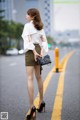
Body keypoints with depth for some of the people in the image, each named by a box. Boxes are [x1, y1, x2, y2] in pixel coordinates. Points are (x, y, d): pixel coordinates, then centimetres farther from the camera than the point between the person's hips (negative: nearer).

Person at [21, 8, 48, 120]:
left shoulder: (27, 26, -8)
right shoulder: (40, 26, 12)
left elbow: (28, 40, -17)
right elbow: (44, 41, 7)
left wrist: (34, 52, -17)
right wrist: (41, 52, -2)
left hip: (30, 51, -7)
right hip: (38, 51, 7)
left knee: (30, 79, -11)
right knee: (38, 77, 18)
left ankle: (32, 107, -19)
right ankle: (41, 102, 28)